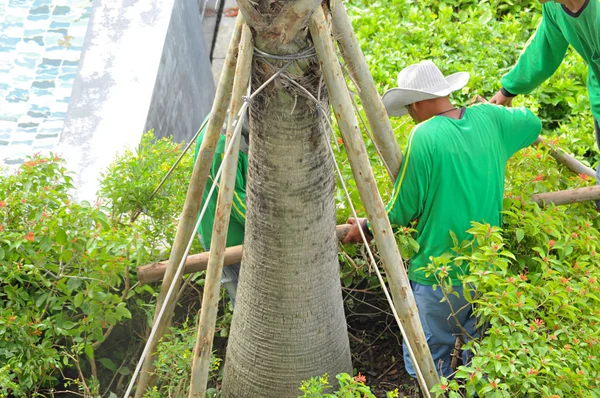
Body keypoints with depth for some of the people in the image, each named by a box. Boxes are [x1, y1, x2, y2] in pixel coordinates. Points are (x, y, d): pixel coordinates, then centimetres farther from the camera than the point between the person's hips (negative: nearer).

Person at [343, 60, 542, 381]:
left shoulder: (424, 136, -17)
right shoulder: (489, 118, 0)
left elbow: (402, 211, -11)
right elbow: (532, 124, 23)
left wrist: (368, 227, 7)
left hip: (441, 274, -6)